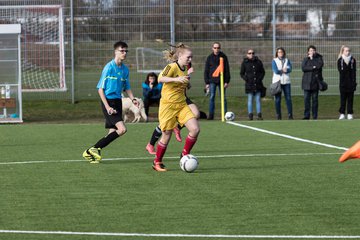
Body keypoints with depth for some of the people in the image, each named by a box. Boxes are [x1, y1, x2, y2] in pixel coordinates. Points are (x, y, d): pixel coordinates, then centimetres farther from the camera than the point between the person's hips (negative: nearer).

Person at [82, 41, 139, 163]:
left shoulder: (125, 69, 10)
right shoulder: (109, 67, -11)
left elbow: (127, 87, 22)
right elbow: (100, 88, -10)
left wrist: (133, 99, 3)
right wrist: (107, 107, -17)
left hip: (118, 102, 8)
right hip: (108, 101, -8)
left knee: (113, 132, 5)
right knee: (122, 129, -19)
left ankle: (90, 152, 15)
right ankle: (95, 149, -11)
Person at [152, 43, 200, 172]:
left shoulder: (185, 70, 11)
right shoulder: (172, 67, -13)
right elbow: (160, 78, -31)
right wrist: (176, 79, -40)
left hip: (181, 105, 7)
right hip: (168, 105, -7)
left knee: (195, 129, -10)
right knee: (167, 135, 0)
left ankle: (185, 155, 8)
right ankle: (157, 162, 19)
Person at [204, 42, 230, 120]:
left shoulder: (223, 57, 4)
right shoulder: (209, 58, 5)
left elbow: (227, 70, 4)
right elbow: (206, 71, 7)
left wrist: (227, 81, -2)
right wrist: (207, 83, 1)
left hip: (221, 80, 0)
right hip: (212, 81, 0)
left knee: (223, 98, 1)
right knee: (212, 97, -3)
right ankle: (211, 114, 0)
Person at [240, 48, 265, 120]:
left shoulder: (258, 62, 8)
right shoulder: (245, 62, 4)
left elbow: (262, 72, 14)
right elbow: (242, 73, 8)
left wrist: (260, 78, -1)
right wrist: (246, 79, -7)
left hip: (258, 84, 2)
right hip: (249, 84, -1)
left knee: (258, 99, 2)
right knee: (250, 99, -2)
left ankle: (259, 115, 3)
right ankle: (250, 115, 0)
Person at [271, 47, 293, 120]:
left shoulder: (287, 60, 12)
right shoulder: (274, 61, 4)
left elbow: (289, 69, -5)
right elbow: (276, 71, -9)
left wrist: (280, 70, -15)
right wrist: (283, 70, -2)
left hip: (286, 81, 2)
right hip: (277, 81, -2)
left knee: (288, 98, -3)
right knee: (277, 99, -1)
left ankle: (290, 115, 0)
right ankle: (278, 116, 4)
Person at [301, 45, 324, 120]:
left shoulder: (319, 58, 9)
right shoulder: (305, 59, 11)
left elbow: (320, 65, -11)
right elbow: (303, 68, -4)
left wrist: (312, 58, -3)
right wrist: (313, 68, -12)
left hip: (315, 82, -1)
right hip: (307, 82, 1)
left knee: (315, 99, 1)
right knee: (306, 99, -3)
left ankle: (315, 116, 4)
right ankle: (306, 116, 0)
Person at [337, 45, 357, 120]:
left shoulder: (353, 60, 5)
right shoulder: (340, 60, 2)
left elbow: (354, 72, 0)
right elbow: (341, 72, -4)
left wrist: (354, 82, -7)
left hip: (351, 82, 1)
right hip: (343, 82, -1)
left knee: (350, 99, 4)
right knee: (343, 99, 2)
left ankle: (350, 114, 8)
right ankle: (342, 114, 6)